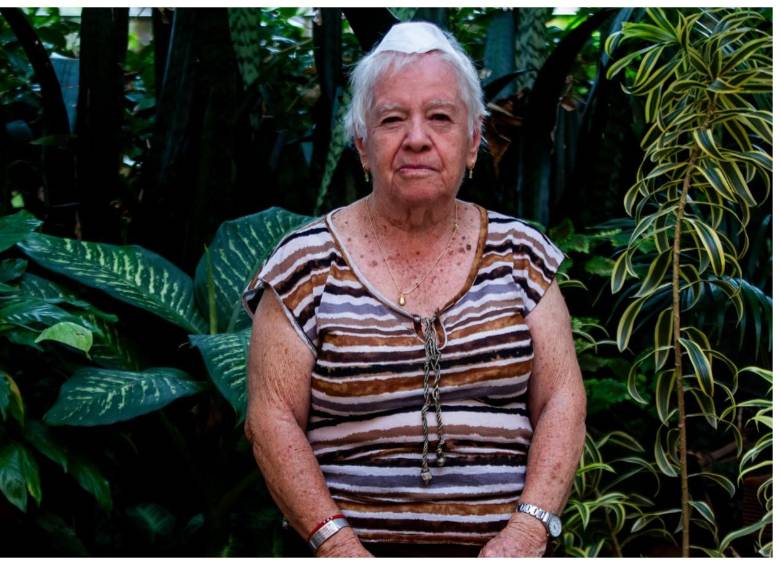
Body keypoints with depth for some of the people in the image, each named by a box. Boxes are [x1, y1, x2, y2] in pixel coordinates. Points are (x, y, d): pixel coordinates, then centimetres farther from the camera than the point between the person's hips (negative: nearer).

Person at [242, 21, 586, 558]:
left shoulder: (520, 255, 6)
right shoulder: (307, 264, -1)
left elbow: (562, 400, 3)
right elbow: (273, 417, -4)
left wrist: (528, 530, -10)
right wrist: (338, 546, -14)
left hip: (501, 547, 2)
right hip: (353, 545, -1)